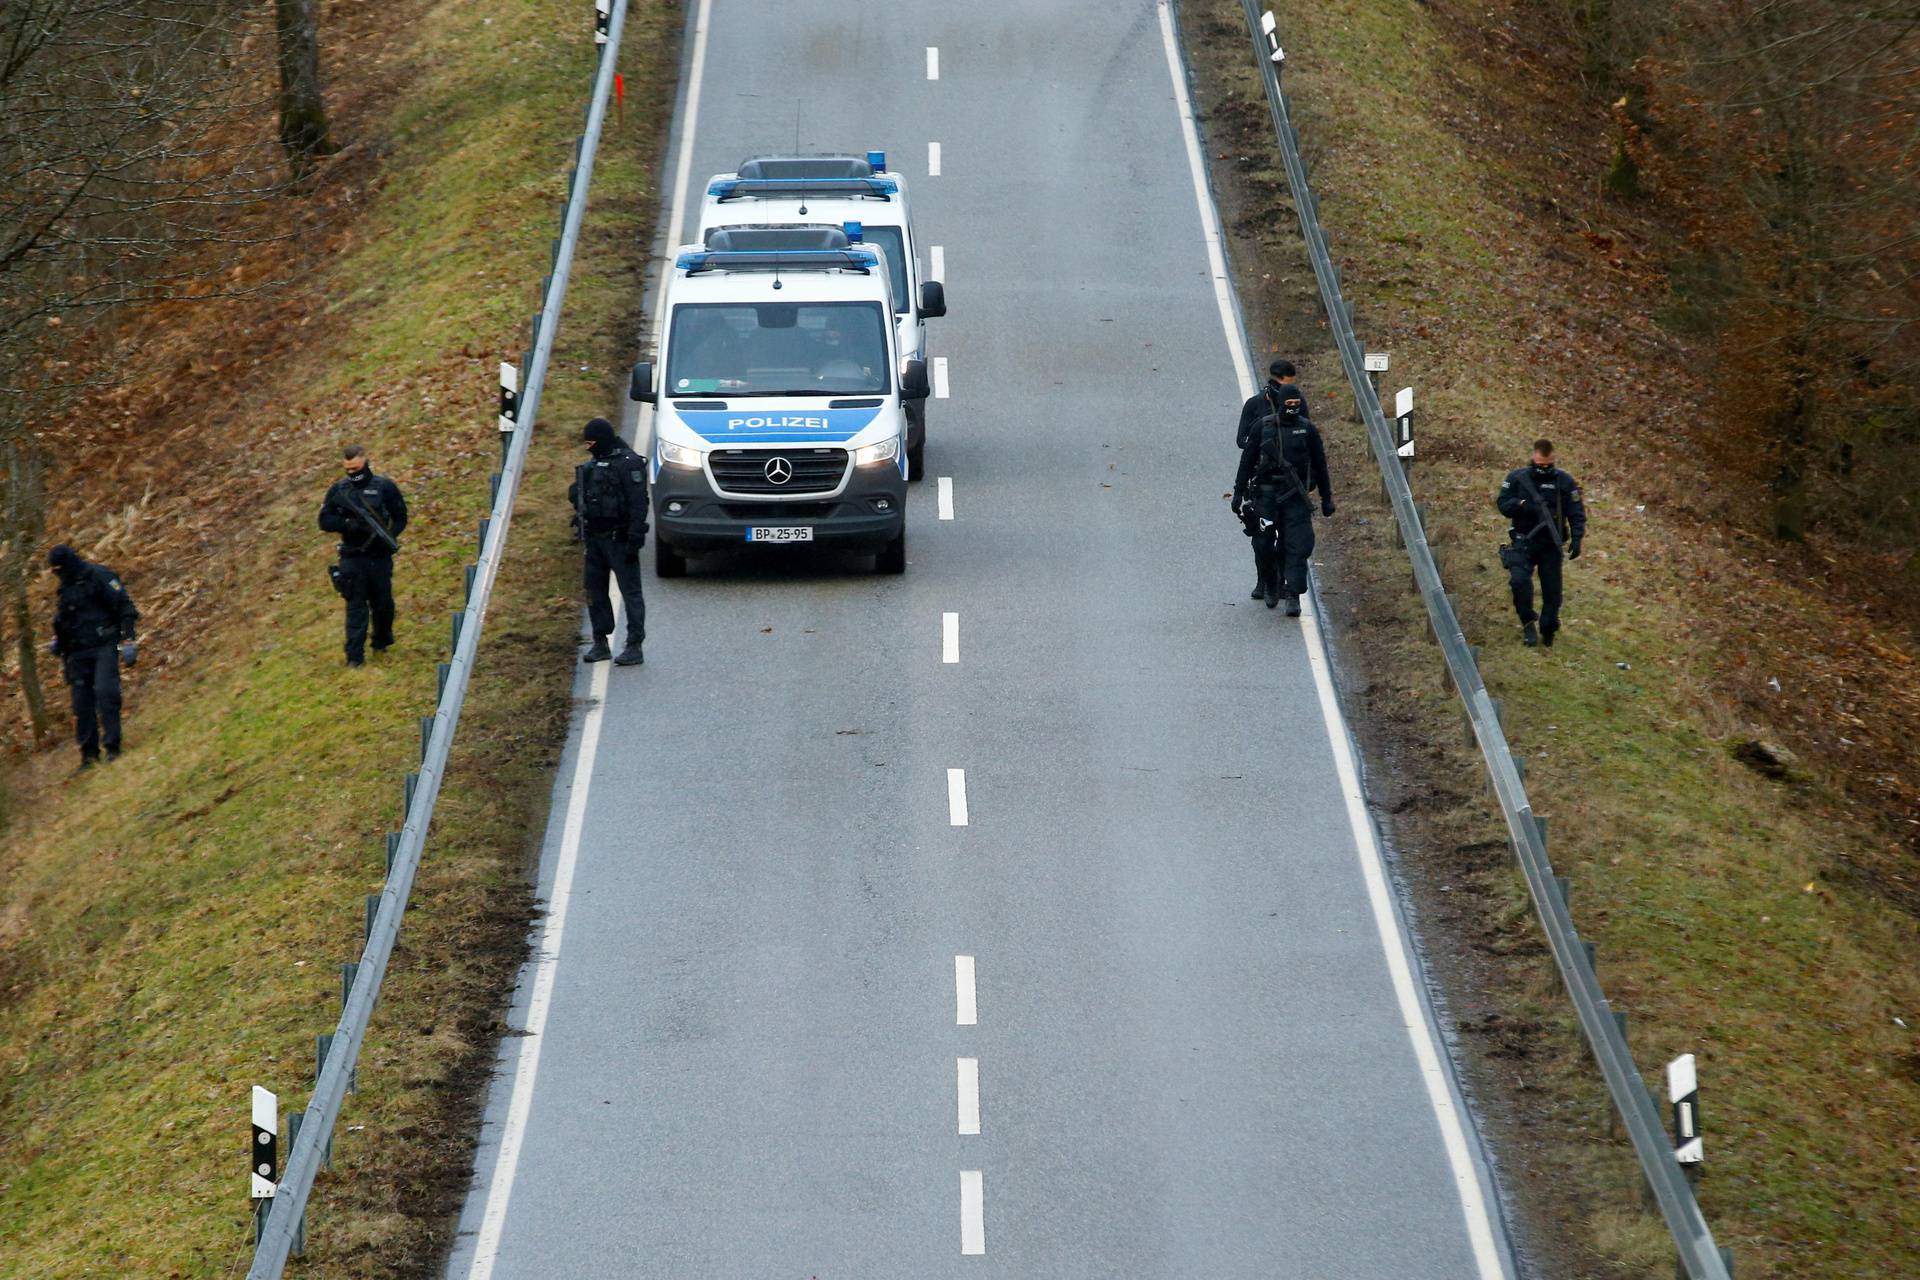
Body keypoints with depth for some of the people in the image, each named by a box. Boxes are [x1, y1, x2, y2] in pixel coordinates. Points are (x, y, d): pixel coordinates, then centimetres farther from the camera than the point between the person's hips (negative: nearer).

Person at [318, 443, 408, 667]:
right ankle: (354, 655, -7)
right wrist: (348, 524, -16)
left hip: (379, 556, 0)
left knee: (382, 602, 11)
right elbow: (325, 521, 2)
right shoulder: (338, 490, 3)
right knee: (356, 606, -5)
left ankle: (382, 641, 35)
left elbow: (400, 518, 1)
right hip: (352, 556, 0)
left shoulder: (384, 487, -1)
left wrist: (387, 537, -16)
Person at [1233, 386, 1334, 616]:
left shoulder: (1307, 429, 2)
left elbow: (1320, 464, 9)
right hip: (1266, 495, 1)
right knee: (1263, 545, 4)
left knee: (1297, 547, -10)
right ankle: (1270, 587, 28)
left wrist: (1326, 498, 11)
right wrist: (1238, 492, 3)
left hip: (1295, 496, -1)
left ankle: (1293, 597, -10)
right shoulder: (1263, 427, 1)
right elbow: (1247, 460, 7)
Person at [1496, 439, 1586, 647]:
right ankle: (1528, 624, -7)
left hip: (1551, 544, 1)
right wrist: (1522, 505, -18)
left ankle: (1548, 633, 21)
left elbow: (1577, 513, 2)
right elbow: (1502, 503, 2)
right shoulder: (1517, 478, 1)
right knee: (1520, 580, -23)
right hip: (1523, 542, -1)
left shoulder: (1564, 481, 1)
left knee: (1552, 590, 2)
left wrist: (1576, 539, -10)